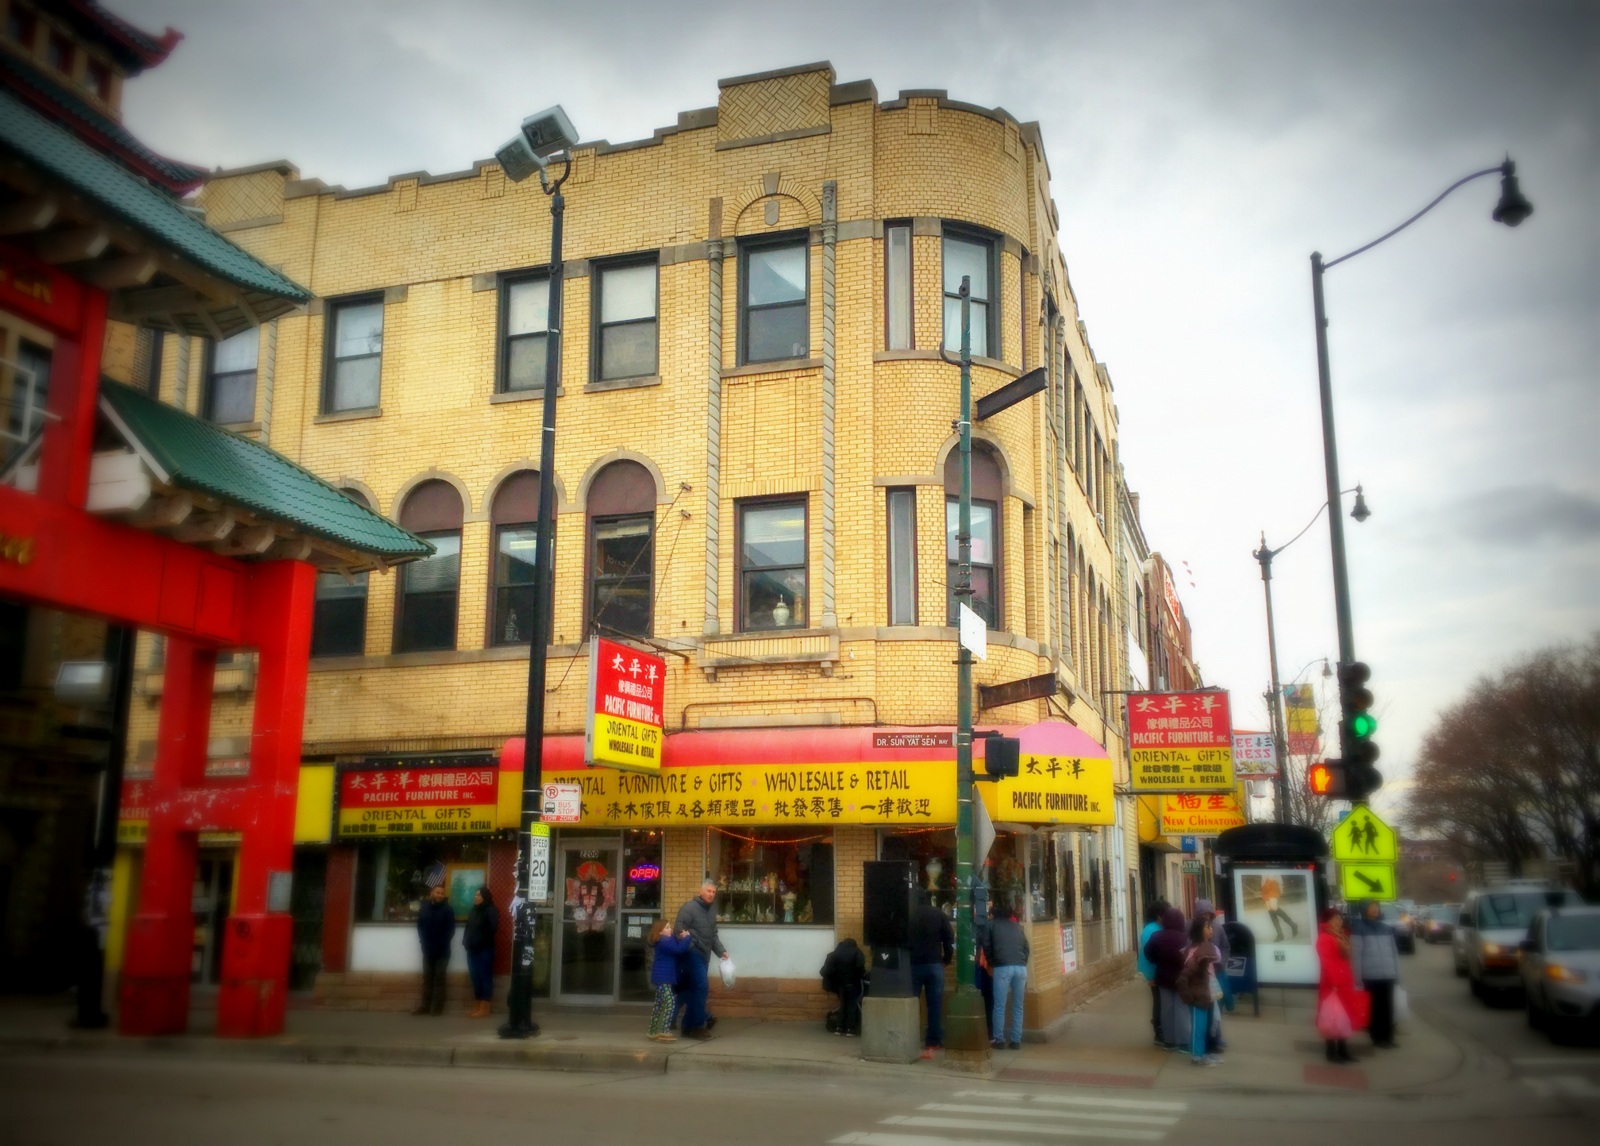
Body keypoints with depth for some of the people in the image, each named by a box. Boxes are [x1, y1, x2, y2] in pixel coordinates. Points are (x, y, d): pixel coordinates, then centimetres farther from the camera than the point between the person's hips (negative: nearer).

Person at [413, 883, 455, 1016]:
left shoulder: (448, 910, -5)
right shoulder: (424, 908, 7)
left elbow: (450, 930, -8)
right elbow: (420, 926, 8)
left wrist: (441, 945, -13)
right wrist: (424, 942, -4)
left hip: (442, 951, -4)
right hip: (427, 950, 4)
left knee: (439, 979, 0)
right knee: (427, 978, 8)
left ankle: (438, 1007, 2)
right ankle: (425, 1006, 11)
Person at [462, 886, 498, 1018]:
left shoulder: (491, 911, -8)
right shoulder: (473, 911, 15)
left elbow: (492, 929, -16)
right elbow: (468, 928, 15)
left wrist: (479, 942, -15)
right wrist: (466, 941, 0)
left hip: (485, 950, -7)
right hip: (472, 950, 7)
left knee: (485, 977, -3)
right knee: (475, 978, 10)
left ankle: (484, 1009, -2)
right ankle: (477, 1007, 17)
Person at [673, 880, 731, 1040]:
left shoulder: (711, 910, 16)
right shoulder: (689, 907, -9)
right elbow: (678, 929, -15)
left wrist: (721, 951, 11)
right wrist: (690, 946, -21)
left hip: (704, 955, 8)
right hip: (693, 954, -8)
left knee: (696, 988, 10)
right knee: (702, 986, -13)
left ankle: (689, 1025, 18)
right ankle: (696, 1025, -5)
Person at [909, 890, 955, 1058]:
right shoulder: (940, 915, 4)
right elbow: (949, 940, 0)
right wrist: (946, 959, 12)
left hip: (912, 965, 0)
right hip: (934, 965, 0)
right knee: (935, 1005, 3)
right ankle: (932, 1044, 0)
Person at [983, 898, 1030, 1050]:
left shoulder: (993, 925, 14)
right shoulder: (1017, 926, 22)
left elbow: (987, 946, 10)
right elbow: (1026, 948, 19)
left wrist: (991, 964, 22)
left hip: (1002, 968, -3)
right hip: (1021, 968, 3)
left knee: (1000, 1007, 2)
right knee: (1018, 1007, 9)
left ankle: (999, 1040, 1)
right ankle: (1016, 1041, 8)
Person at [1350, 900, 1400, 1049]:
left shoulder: (1386, 928, 15)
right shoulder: (1358, 928, -4)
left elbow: (1394, 950, 18)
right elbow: (1356, 954, -8)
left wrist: (1397, 971, 11)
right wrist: (1358, 978, -12)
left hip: (1388, 975, 5)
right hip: (1370, 976, -5)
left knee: (1388, 1007, 9)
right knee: (1375, 1007, 1)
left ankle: (1387, 1037, 17)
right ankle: (1378, 1037, 8)